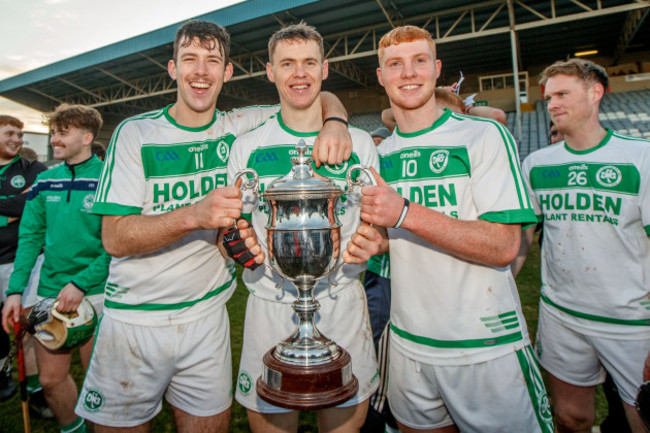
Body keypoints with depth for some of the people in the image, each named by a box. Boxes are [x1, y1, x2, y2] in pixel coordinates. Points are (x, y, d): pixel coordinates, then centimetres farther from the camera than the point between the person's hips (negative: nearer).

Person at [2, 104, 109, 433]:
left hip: (95, 293, -5)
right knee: (51, 379, 16)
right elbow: (30, 237, 6)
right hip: (49, 292, 5)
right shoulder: (44, 182, 6)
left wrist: (80, 284, -18)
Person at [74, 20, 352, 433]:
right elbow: (115, 238, -13)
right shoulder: (136, 133, -6)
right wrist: (194, 215, -29)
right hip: (133, 320, -1)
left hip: (206, 317, 2)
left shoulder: (241, 128, 0)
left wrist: (334, 122, -15)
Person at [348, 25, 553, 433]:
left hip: (488, 348, -3)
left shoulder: (484, 135, -8)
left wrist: (405, 213, -25)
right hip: (408, 344, 4)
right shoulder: (379, 154, 6)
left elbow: (503, 247, -16)